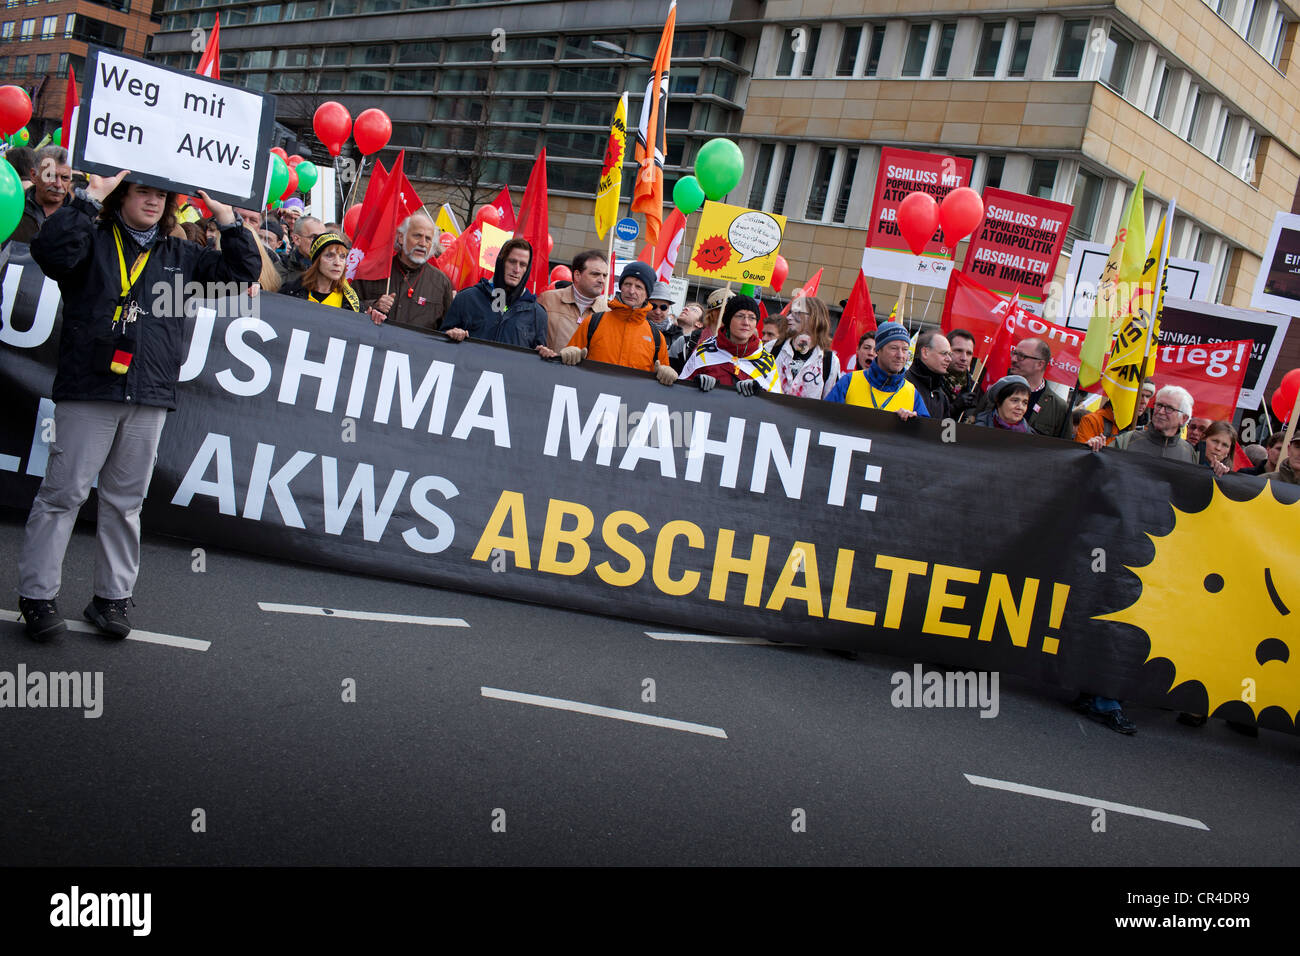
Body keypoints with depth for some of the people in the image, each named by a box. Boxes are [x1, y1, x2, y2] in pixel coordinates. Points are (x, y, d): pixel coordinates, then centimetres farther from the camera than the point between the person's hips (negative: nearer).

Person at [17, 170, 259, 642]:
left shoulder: (180, 255, 18)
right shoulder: (93, 239, 6)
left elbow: (242, 270, 15)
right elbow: (50, 249, -15)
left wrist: (226, 218, 6)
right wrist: (90, 198, -14)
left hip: (149, 398, 4)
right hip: (88, 392, -4)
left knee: (126, 500, 9)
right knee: (64, 492, -2)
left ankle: (112, 597, 15)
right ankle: (37, 595, 5)